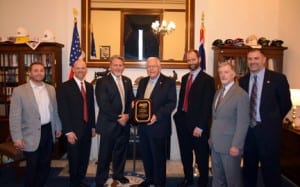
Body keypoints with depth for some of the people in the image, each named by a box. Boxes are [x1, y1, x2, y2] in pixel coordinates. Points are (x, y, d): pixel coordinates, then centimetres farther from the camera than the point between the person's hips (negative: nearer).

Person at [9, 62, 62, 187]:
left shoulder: (51, 89, 5)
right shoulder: (19, 91, -9)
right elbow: (14, 116, -11)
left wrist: (58, 127, 15)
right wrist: (17, 138, -14)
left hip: (48, 131, 5)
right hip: (31, 135, -4)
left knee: (45, 165, 16)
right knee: (32, 167, 9)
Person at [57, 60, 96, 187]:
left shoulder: (89, 86, 10)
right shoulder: (65, 87, -9)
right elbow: (63, 110, -13)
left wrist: (93, 126, 12)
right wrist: (68, 131, -17)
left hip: (87, 129, 5)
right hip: (74, 130, -5)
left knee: (85, 158, 14)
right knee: (74, 159, 9)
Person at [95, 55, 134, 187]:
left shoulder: (127, 81, 10)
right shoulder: (102, 82, -8)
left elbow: (131, 100, 10)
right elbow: (103, 104, -16)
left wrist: (127, 115, -6)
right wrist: (118, 118, -15)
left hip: (124, 123, 5)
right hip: (109, 124, -5)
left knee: (121, 151, 16)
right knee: (105, 154, 5)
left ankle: (118, 174, 36)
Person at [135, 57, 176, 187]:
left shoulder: (169, 82, -6)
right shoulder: (142, 81, 14)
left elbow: (172, 103, -12)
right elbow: (137, 99, 20)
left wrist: (157, 116, -22)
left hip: (158, 126, -6)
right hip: (143, 125, 6)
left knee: (158, 156, 6)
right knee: (146, 155, 16)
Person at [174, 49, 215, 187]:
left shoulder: (207, 79, -9)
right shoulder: (185, 78, 13)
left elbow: (207, 105, -14)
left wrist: (200, 126, -18)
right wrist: (178, 116, 7)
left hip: (198, 124, -6)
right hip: (183, 122, 6)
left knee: (201, 155, 9)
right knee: (185, 153, 16)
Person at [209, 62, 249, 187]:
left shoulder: (241, 95, -13)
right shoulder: (218, 92, 12)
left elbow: (243, 123, -17)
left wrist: (236, 146, -20)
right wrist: (211, 137, 12)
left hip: (230, 145, -7)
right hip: (215, 144, 7)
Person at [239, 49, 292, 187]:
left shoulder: (278, 78, -7)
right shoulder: (243, 81, 5)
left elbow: (286, 104, 0)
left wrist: (273, 121, 5)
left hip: (268, 130, -4)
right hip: (248, 129, 4)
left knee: (270, 168, 6)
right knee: (249, 167, 17)